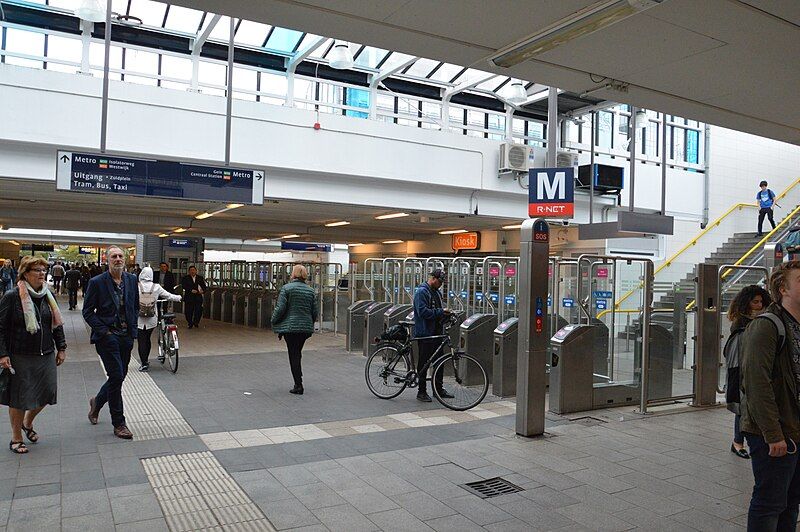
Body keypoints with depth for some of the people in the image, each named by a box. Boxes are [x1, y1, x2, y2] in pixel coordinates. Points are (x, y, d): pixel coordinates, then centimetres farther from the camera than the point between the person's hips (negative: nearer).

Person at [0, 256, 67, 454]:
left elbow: (57, 323, 13)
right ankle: (16, 438, 23)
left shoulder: (48, 296, 7)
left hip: (46, 356, 5)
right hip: (20, 357, -5)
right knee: (19, 397, 5)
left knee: (47, 393, 8)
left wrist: (61, 348, 10)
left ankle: (28, 423, 37)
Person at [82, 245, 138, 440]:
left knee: (120, 376, 12)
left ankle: (97, 402, 42)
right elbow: (87, 312, -5)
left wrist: (132, 328, 6)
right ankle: (118, 423, 5)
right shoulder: (97, 282, -7)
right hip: (107, 336, -5)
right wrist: (103, 331, -11)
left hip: (126, 336, 5)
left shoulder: (132, 280, 6)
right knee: (116, 376, -7)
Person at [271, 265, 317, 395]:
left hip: (290, 327, -5)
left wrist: (274, 322, 2)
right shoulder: (310, 290, 7)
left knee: (293, 355, 1)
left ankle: (298, 385, -1)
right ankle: (298, 381, 22)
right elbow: (314, 312, 9)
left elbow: (280, 308, -12)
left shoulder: (286, 288, -7)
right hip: (306, 328, 5)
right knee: (297, 353, 18)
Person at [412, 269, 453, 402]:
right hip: (425, 333, -9)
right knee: (424, 363, -1)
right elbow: (423, 312, -22)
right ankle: (421, 392, 7)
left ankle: (439, 388, 24)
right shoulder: (421, 292, -12)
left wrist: (446, 315, 4)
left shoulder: (437, 293, 16)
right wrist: (440, 312, -20)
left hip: (436, 332, 9)